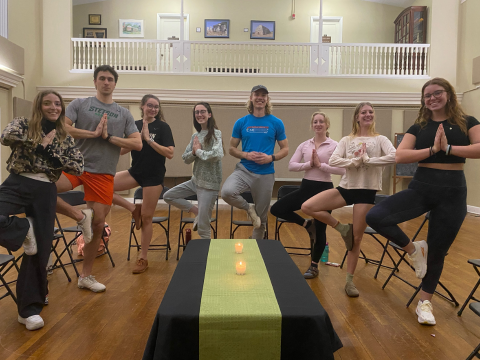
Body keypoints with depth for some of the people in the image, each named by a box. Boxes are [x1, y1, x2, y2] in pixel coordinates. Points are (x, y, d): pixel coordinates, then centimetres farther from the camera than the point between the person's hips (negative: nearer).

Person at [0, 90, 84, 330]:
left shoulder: (65, 138, 12)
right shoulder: (22, 124, 6)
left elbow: (79, 167, 1)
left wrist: (49, 153, -8)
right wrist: (40, 142, -9)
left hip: (45, 192, 2)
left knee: (41, 249, -1)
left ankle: (29, 309, 13)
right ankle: (24, 231, 3)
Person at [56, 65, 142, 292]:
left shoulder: (124, 114, 10)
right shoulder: (79, 104, 6)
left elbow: (137, 144, 1)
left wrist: (109, 137, -9)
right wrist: (93, 133, -13)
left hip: (103, 174, 1)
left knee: (98, 225, 4)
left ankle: (86, 276, 22)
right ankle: (80, 216, -4)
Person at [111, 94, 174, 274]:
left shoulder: (163, 127, -5)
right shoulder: (135, 125, 7)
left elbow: (170, 153, -15)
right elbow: (121, 150, 2)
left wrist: (148, 139, -20)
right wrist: (139, 138, -12)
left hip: (154, 176, -4)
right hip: (136, 171, 5)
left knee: (146, 218, 1)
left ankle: (143, 259, 17)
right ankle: (134, 208, 5)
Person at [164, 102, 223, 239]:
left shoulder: (215, 133, -12)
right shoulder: (195, 136, 9)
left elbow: (217, 155, -30)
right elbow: (185, 158, 8)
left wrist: (199, 151, -15)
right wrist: (194, 151, -12)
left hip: (209, 184, -7)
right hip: (195, 181, 8)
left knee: (203, 227, -2)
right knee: (168, 196, 11)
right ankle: (197, 212, 16)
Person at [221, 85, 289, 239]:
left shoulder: (276, 123, 0)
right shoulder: (241, 122, 1)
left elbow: (285, 149, 4)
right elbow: (232, 149, 5)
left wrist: (271, 157, -15)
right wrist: (247, 155, -14)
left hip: (266, 174, 0)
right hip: (243, 170, 0)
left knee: (262, 217, 9)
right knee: (226, 192, -31)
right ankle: (249, 208, 2)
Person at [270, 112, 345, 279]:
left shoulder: (334, 146, -4)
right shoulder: (304, 145, 6)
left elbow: (341, 170, -14)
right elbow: (291, 165, -2)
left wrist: (320, 165, -19)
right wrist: (309, 164, -15)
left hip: (324, 188, -4)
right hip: (306, 187, 4)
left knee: (320, 230, 4)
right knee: (277, 209, -6)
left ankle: (314, 266, 25)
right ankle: (307, 224, 14)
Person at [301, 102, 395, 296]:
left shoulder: (380, 140, 3)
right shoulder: (346, 140, 8)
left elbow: (394, 156, -16)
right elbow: (333, 161, -6)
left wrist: (367, 160, -18)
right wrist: (354, 161, -19)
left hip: (366, 191, -2)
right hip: (345, 187, 3)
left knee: (356, 238, 1)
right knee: (307, 206, -15)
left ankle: (350, 281, 17)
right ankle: (343, 228, 4)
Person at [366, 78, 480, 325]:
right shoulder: (418, 127, 6)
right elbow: (399, 156, -9)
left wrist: (448, 148, -18)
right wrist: (432, 150, -17)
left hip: (452, 192, -1)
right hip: (421, 188, 1)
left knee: (437, 252, 7)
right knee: (375, 217, -21)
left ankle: (424, 302, 28)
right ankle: (414, 249, 5)